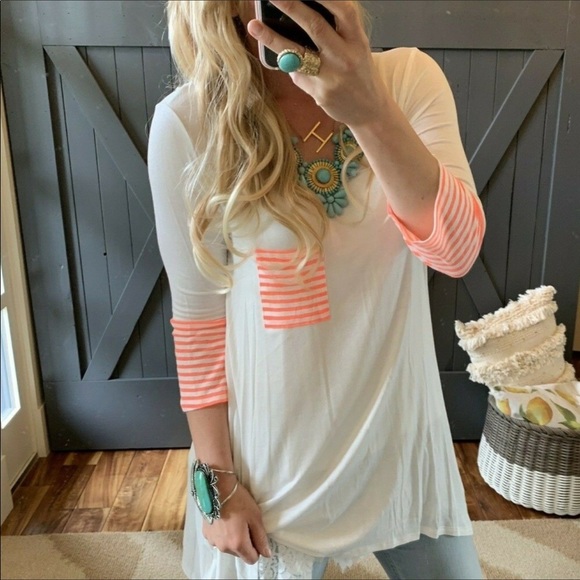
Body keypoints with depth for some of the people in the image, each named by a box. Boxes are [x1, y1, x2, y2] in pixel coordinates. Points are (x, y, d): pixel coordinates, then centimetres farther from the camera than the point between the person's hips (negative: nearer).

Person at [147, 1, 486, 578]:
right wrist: (216, 478, -5)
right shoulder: (188, 123, -14)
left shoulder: (408, 78, -7)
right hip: (272, 451, -2)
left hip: (401, 431, 3)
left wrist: (369, 111, -34)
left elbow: (458, 250, -19)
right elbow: (197, 314, -10)